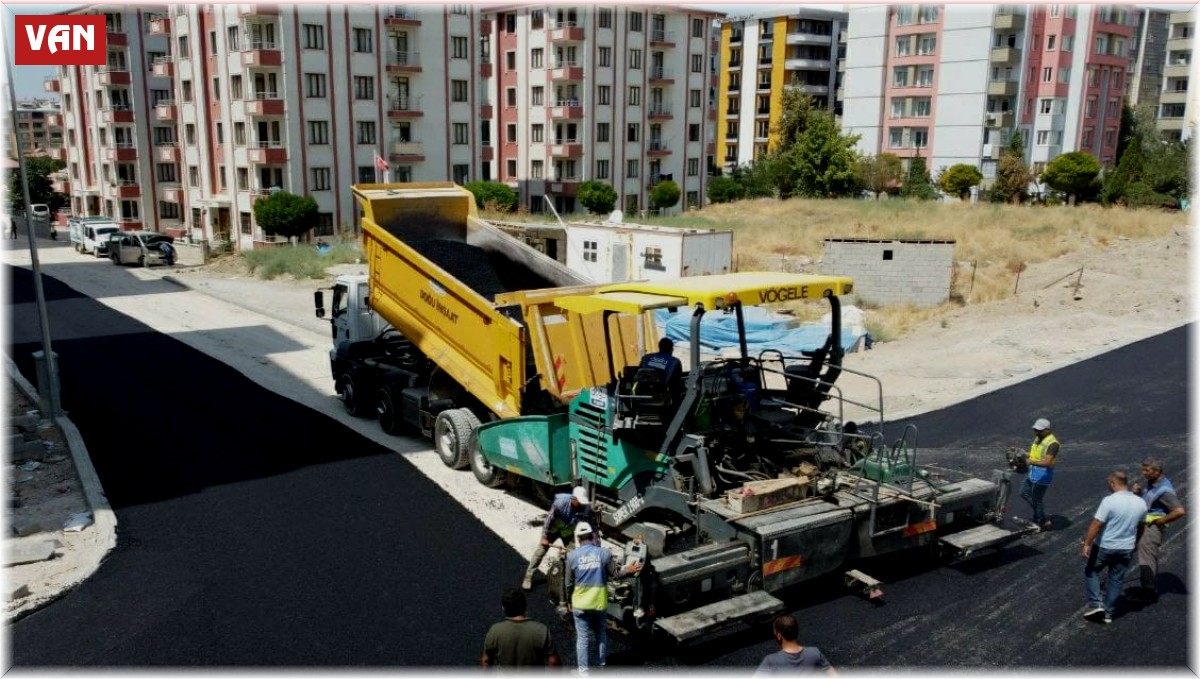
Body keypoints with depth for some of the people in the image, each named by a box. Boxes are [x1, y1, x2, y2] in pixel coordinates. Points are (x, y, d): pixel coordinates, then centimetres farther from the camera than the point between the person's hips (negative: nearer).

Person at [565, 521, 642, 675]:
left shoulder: (572, 556, -9)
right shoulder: (604, 553, -10)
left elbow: (569, 583, -2)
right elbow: (615, 573, -1)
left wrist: (569, 601, 12)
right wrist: (627, 569, 16)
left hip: (580, 604, -1)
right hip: (600, 603, 1)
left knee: (582, 638, 10)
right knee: (601, 635, 20)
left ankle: (583, 671, 16)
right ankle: (601, 664, 31)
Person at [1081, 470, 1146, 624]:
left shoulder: (1109, 501, -21)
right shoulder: (1141, 503, -1)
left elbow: (1096, 525, -21)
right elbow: (1140, 527, 12)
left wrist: (1087, 544, -14)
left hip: (1105, 547, -5)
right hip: (1126, 549, 5)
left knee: (1090, 570, 16)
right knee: (1116, 580, 15)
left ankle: (1095, 604, 7)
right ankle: (1108, 613, 21)